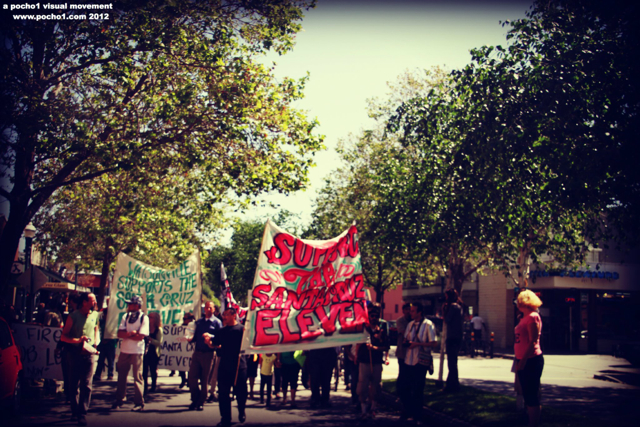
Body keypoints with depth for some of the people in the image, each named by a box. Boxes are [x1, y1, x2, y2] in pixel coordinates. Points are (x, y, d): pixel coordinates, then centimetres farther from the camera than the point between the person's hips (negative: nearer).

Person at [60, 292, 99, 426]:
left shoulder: (95, 315, 10)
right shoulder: (73, 316, 0)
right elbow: (63, 337, 1)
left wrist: (95, 343, 10)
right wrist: (77, 340, -15)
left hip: (89, 354, 1)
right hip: (74, 353, -1)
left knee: (86, 384, -8)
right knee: (73, 384, 6)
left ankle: (82, 414, -7)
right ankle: (75, 411, 20)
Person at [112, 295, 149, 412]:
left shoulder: (144, 318, -6)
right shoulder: (126, 316, 9)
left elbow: (140, 336, -15)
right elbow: (119, 334, 1)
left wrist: (126, 334, -8)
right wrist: (131, 333, -15)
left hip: (137, 352, -5)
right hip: (124, 350, 5)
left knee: (137, 377, -1)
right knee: (121, 375, 12)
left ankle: (139, 403, 5)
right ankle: (119, 400, 25)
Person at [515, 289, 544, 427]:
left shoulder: (533, 317, -14)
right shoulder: (525, 317, 16)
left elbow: (533, 342, -20)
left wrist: (523, 360, -22)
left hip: (531, 360, -10)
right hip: (524, 361, 10)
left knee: (532, 396, -5)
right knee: (528, 395, 16)